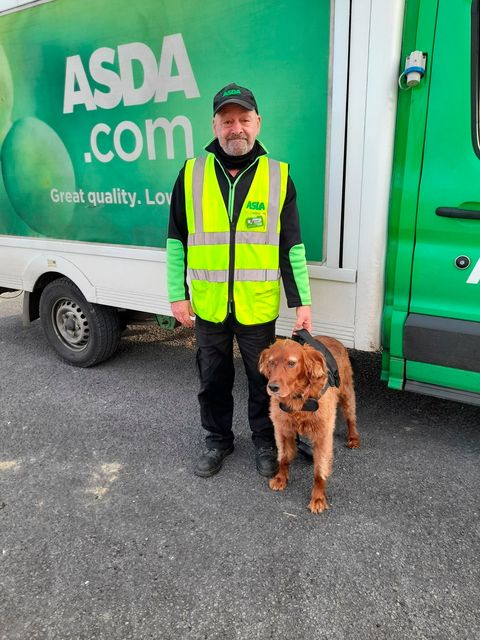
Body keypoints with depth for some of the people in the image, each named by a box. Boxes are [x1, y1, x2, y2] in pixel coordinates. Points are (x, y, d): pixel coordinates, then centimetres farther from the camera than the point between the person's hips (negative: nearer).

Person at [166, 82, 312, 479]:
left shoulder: (278, 176, 0)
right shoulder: (191, 174, 1)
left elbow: (292, 247, 1)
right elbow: (176, 242, 5)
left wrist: (301, 301, -3)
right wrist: (178, 294, 1)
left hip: (258, 307, -1)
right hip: (207, 305, 1)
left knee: (263, 379, 13)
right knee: (213, 379, 16)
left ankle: (265, 441, 37)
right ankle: (218, 440, 38)